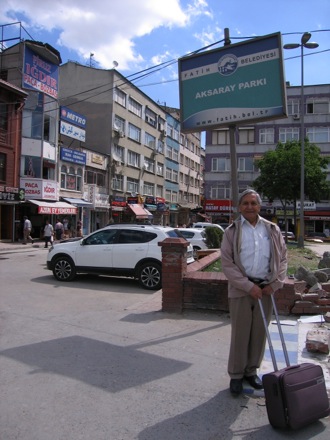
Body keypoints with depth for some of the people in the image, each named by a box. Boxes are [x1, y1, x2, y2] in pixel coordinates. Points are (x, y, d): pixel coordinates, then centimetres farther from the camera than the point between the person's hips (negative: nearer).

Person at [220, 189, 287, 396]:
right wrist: (249, 286, -13)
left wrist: (275, 284, -2)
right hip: (241, 289, -3)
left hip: (266, 288, 3)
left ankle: (251, 371, 30)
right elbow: (227, 264, -7)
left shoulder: (273, 230, 6)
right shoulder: (232, 232, -2)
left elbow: (283, 258, 10)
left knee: (260, 333, 11)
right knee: (240, 334, 4)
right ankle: (236, 375, 20)